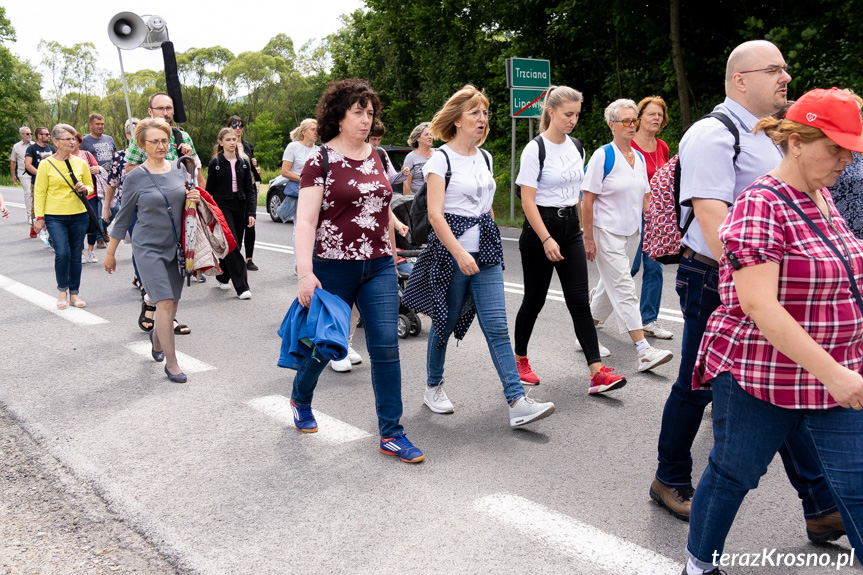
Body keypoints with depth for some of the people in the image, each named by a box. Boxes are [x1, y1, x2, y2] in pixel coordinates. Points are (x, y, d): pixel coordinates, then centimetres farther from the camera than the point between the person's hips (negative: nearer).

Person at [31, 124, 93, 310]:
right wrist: (39, 217, -6)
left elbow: (90, 186, 16)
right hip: (55, 216, -3)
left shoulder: (81, 163, 6)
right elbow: (39, 192, -1)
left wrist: (84, 189, -7)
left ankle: (74, 294, 18)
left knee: (76, 255, 7)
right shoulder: (46, 164, -2)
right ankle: (62, 290, 11)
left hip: (79, 215, 3)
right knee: (62, 254, -11)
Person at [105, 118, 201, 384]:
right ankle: (171, 363, -3)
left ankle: (157, 337, 42)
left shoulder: (179, 170, 5)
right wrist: (110, 252, 8)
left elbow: (188, 199, 19)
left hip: (176, 247, 4)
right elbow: (124, 217, 3)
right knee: (165, 302, -12)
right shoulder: (135, 178, -5)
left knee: (173, 302, 11)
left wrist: (195, 198, -5)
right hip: (149, 249, -4)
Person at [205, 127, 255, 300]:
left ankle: (222, 277, 30)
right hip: (222, 207, -4)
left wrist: (251, 212, -3)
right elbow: (209, 190, 2)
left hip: (240, 208, 4)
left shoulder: (244, 163, 8)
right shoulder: (215, 164, 0)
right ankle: (242, 287, -13)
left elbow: (249, 190, 7)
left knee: (235, 245, 10)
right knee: (232, 245, -11)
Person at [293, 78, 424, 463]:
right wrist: (305, 273, -23)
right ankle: (300, 399, 43)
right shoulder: (320, 161, -7)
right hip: (334, 268, -4)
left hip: (378, 268, 4)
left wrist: (392, 253, 20)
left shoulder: (377, 157, 9)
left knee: (386, 346, -3)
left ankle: (391, 434, 6)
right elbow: (305, 220, -14)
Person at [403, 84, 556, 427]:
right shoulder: (441, 159, -6)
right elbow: (435, 214, -14)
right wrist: (460, 253, -22)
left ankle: (517, 403, -6)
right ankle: (433, 388, 29)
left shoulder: (485, 158, 13)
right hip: (450, 251, -5)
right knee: (445, 322, 8)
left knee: (497, 327, -2)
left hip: (485, 251, 5)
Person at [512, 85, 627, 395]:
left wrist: (577, 225, 17)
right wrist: (546, 239, -21)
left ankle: (597, 373, -4)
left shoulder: (575, 147, 10)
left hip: (570, 228, 5)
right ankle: (519, 360, 26)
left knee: (579, 301, -1)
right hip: (539, 229, -5)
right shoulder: (535, 149, -10)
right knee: (534, 299, 5)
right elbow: (527, 199, -15)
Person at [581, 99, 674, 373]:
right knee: (624, 290, -10)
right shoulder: (603, 156, -9)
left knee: (610, 286, 14)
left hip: (632, 232, 7)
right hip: (607, 233, -7)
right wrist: (588, 239, -15)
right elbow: (588, 200, -11)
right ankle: (644, 352, -12)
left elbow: (644, 198, 18)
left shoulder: (639, 158, 11)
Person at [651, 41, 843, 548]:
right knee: (698, 387, 7)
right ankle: (671, 481, 28)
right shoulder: (713, 134, -14)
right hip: (717, 281, -8)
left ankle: (823, 509, 18)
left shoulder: (766, 137, 15)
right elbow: (711, 215, -23)